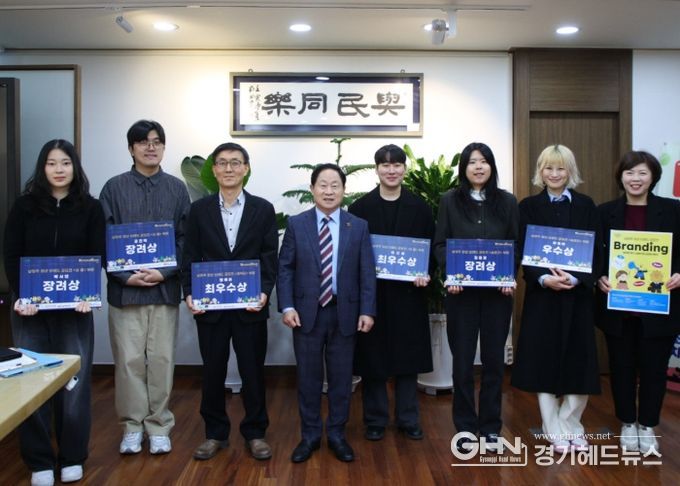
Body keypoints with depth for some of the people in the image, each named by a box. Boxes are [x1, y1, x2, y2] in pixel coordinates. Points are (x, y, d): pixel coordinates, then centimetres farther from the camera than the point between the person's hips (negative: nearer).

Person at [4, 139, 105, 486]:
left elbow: (97, 256, -1)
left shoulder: (90, 207, 4)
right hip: (31, 306, 1)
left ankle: (72, 458, 17)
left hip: (75, 307, 0)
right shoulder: (24, 206, 4)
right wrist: (21, 296, -14)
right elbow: (11, 256, 1)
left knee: (74, 381, 3)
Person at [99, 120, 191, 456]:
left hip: (165, 288, 1)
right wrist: (126, 276, -11)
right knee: (129, 359, 4)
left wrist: (164, 273, -11)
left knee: (161, 359, 6)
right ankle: (132, 425, 20)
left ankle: (159, 425, 20)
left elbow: (185, 239, 3)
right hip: (124, 288, 0)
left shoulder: (176, 188, 5)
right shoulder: (114, 187, 3)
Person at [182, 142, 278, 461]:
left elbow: (270, 257, 0)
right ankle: (215, 433, 26)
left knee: (252, 370, 7)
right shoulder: (199, 209, 6)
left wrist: (265, 292, -13)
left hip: (250, 305, -1)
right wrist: (189, 294, -8)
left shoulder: (263, 209, 3)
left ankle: (255, 433, 23)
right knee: (213, 371, 10)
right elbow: (190, 257, 4)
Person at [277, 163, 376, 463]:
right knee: (308, 377, 9)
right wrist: (287, 307, -9)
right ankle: (310, 435, 24)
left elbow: (367, 272, 1)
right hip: (307, 313, 0)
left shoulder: (359, 227, 3)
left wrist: (367, 311, -7)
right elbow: (285, 268, 1)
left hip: (345, 313, 0)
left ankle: (337, 434, 25)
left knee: (341, 377, 9)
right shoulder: (296, 224, 2)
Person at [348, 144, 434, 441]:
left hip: (408, 293, 1)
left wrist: (426, 274, -11)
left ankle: (408, 419, 22)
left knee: (408, 356, 8)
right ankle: (375, 420, 19)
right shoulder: (360, 207, 2)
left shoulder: (419, 207, 5)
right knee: (373, 356, 5)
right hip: (371, 292, -1)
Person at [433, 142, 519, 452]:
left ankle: (491, 426, 21)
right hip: (461, 290, -1)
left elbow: (516, 245, 7)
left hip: (498, 291, 1)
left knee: (494, 358, 8)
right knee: (462, 359, 3)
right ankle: (465, 426, 17)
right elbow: (440, 244, 3)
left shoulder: (507, 202, 7)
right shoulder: (450, 201, 4)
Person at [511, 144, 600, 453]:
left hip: (578, 294, 1)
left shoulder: (586, 206, 6)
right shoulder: (529, 206, 3)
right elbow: (522, 252, -3)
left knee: (578, 360, 3)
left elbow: (595, 250, 1)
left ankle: (569, 425, 22)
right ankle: (555, 431, 17)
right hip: (541, 294, -1)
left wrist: (576, 279, -16)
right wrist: (543, 278, -20)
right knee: (544, 359, 2)